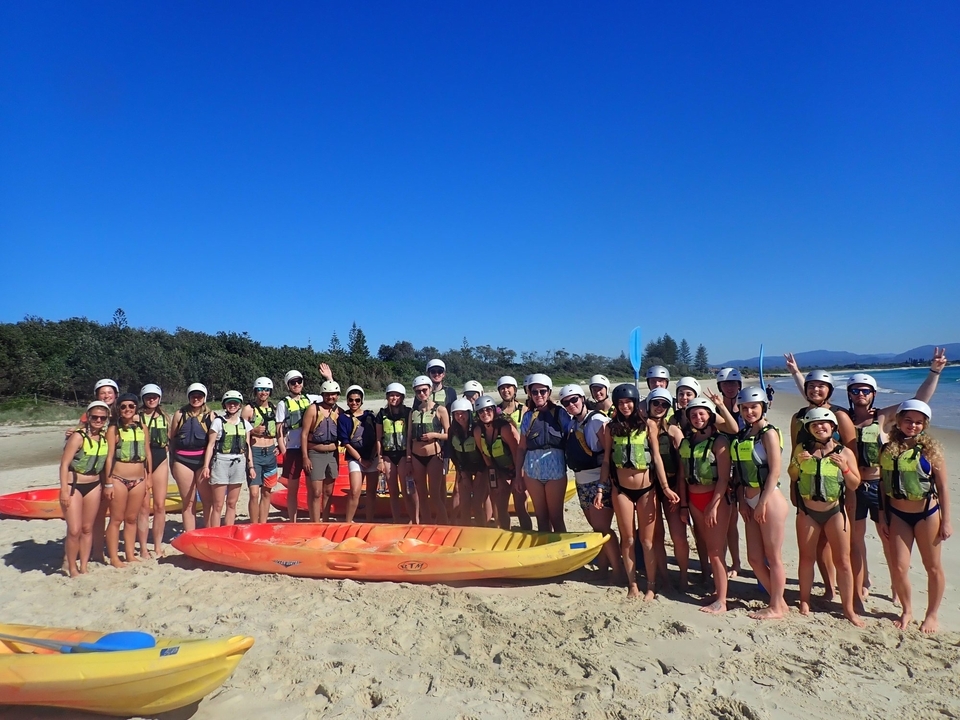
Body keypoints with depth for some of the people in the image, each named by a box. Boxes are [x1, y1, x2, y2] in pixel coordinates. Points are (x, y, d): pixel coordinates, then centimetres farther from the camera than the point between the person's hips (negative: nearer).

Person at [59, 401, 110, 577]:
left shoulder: (105, 437, 4)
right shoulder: (78, 437, -13)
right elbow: (64, 464, -15)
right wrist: (64, 490, -18)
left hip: (93, 486, 5)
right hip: (74, 485, -5)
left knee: (87, 528, 11)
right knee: (74, 530, -7)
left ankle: (83, 567, 21)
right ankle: (72, 568, 10)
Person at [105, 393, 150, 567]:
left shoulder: (142, 428, 9)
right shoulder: (114, 429, -3)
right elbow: (109, 457, -6)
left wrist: (148, 477, 11)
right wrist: (108, 483, -9)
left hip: (138, 480, 4)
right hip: (119, 479, -4)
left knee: (132, 519, 12)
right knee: (116, 519, 3)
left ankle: (130, 554, 21)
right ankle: (114, 557, 12)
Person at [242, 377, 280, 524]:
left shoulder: (274, 408, 7)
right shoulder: (249, 409, -5)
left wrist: (279, 446, 6)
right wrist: (253, 431, -21)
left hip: (270, 453, 5)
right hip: (254, 453, -4)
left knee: (267, 493, 10)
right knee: (254, 493, -9)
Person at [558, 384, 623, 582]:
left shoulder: (597, 420, -13)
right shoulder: (572, 424, 10)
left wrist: (603, 486, -23)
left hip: (599, 481, -7)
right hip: (581, 482, 7)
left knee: (602, 528, -6)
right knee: (596, 527, 14)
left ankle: (619, 570, 3)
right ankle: (604, 563, 26)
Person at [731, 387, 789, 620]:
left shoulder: (769, 433, -10)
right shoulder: (742, 435, 11)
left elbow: (775, 471, -15)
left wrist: (762, 503, -16)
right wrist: (743, 502, 4)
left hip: (769, 499, -8)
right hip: (750, 502, 8)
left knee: (773, 557, 4)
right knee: (754, 558, 13)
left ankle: (777, 607, 18)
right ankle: (778, 600, 29)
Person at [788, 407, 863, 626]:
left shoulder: (845, 453, -3)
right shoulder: (802, 448, -1)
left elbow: (854, 485, 1)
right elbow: (792, 477, 7)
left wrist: (844, 467, -16)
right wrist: (797, 463, -12)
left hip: (835, 512, -1)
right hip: (807, 512, 1)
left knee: (842, 561, 4)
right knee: (806, 558, 11)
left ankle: (848, 608, 17)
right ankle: (804, 601, 25)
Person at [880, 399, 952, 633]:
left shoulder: (931, 449, -8)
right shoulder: (887, 449, -3)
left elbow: (943, 487, -4)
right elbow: (882, 485, 3)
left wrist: (946, 521, -5)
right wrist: (882, 518, 4)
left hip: (927, 514, -1)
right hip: (897, 515, 2)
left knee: (933, 567, 12)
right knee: (898, 568, 3)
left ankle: (932, 614, 31)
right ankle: (906, 610, 26)